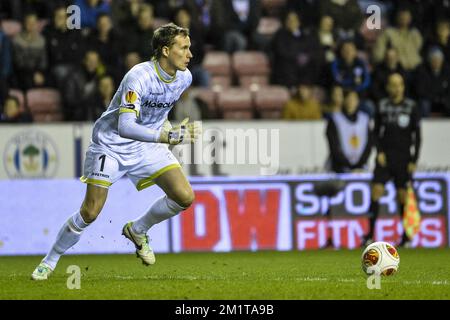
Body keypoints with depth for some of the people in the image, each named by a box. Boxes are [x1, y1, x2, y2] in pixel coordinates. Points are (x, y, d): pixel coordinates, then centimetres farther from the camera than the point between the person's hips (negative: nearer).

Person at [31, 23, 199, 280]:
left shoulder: (184, 77, -6)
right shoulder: (139, 77, -29)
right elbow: (125, 127, -39)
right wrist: (167, 136, -44)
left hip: (147, 146, 6)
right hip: (111, 145, -6)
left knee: (185, 197, -10)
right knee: (90, 212, -10)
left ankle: (137, 230, 15)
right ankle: (50, 261, 11)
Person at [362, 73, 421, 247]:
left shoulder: (411, 107, 0)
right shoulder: (382, 106, 6)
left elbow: (417, 135, 2)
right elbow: (376, 131, 12)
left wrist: (414, 161, -2)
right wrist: (379, 151, -2)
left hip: (403, 158, -1)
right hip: (385, 157, 1)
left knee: (403, 195, 0)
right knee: (376, 190, -11)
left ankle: (406, 236, 11)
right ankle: (370, 234, -12)